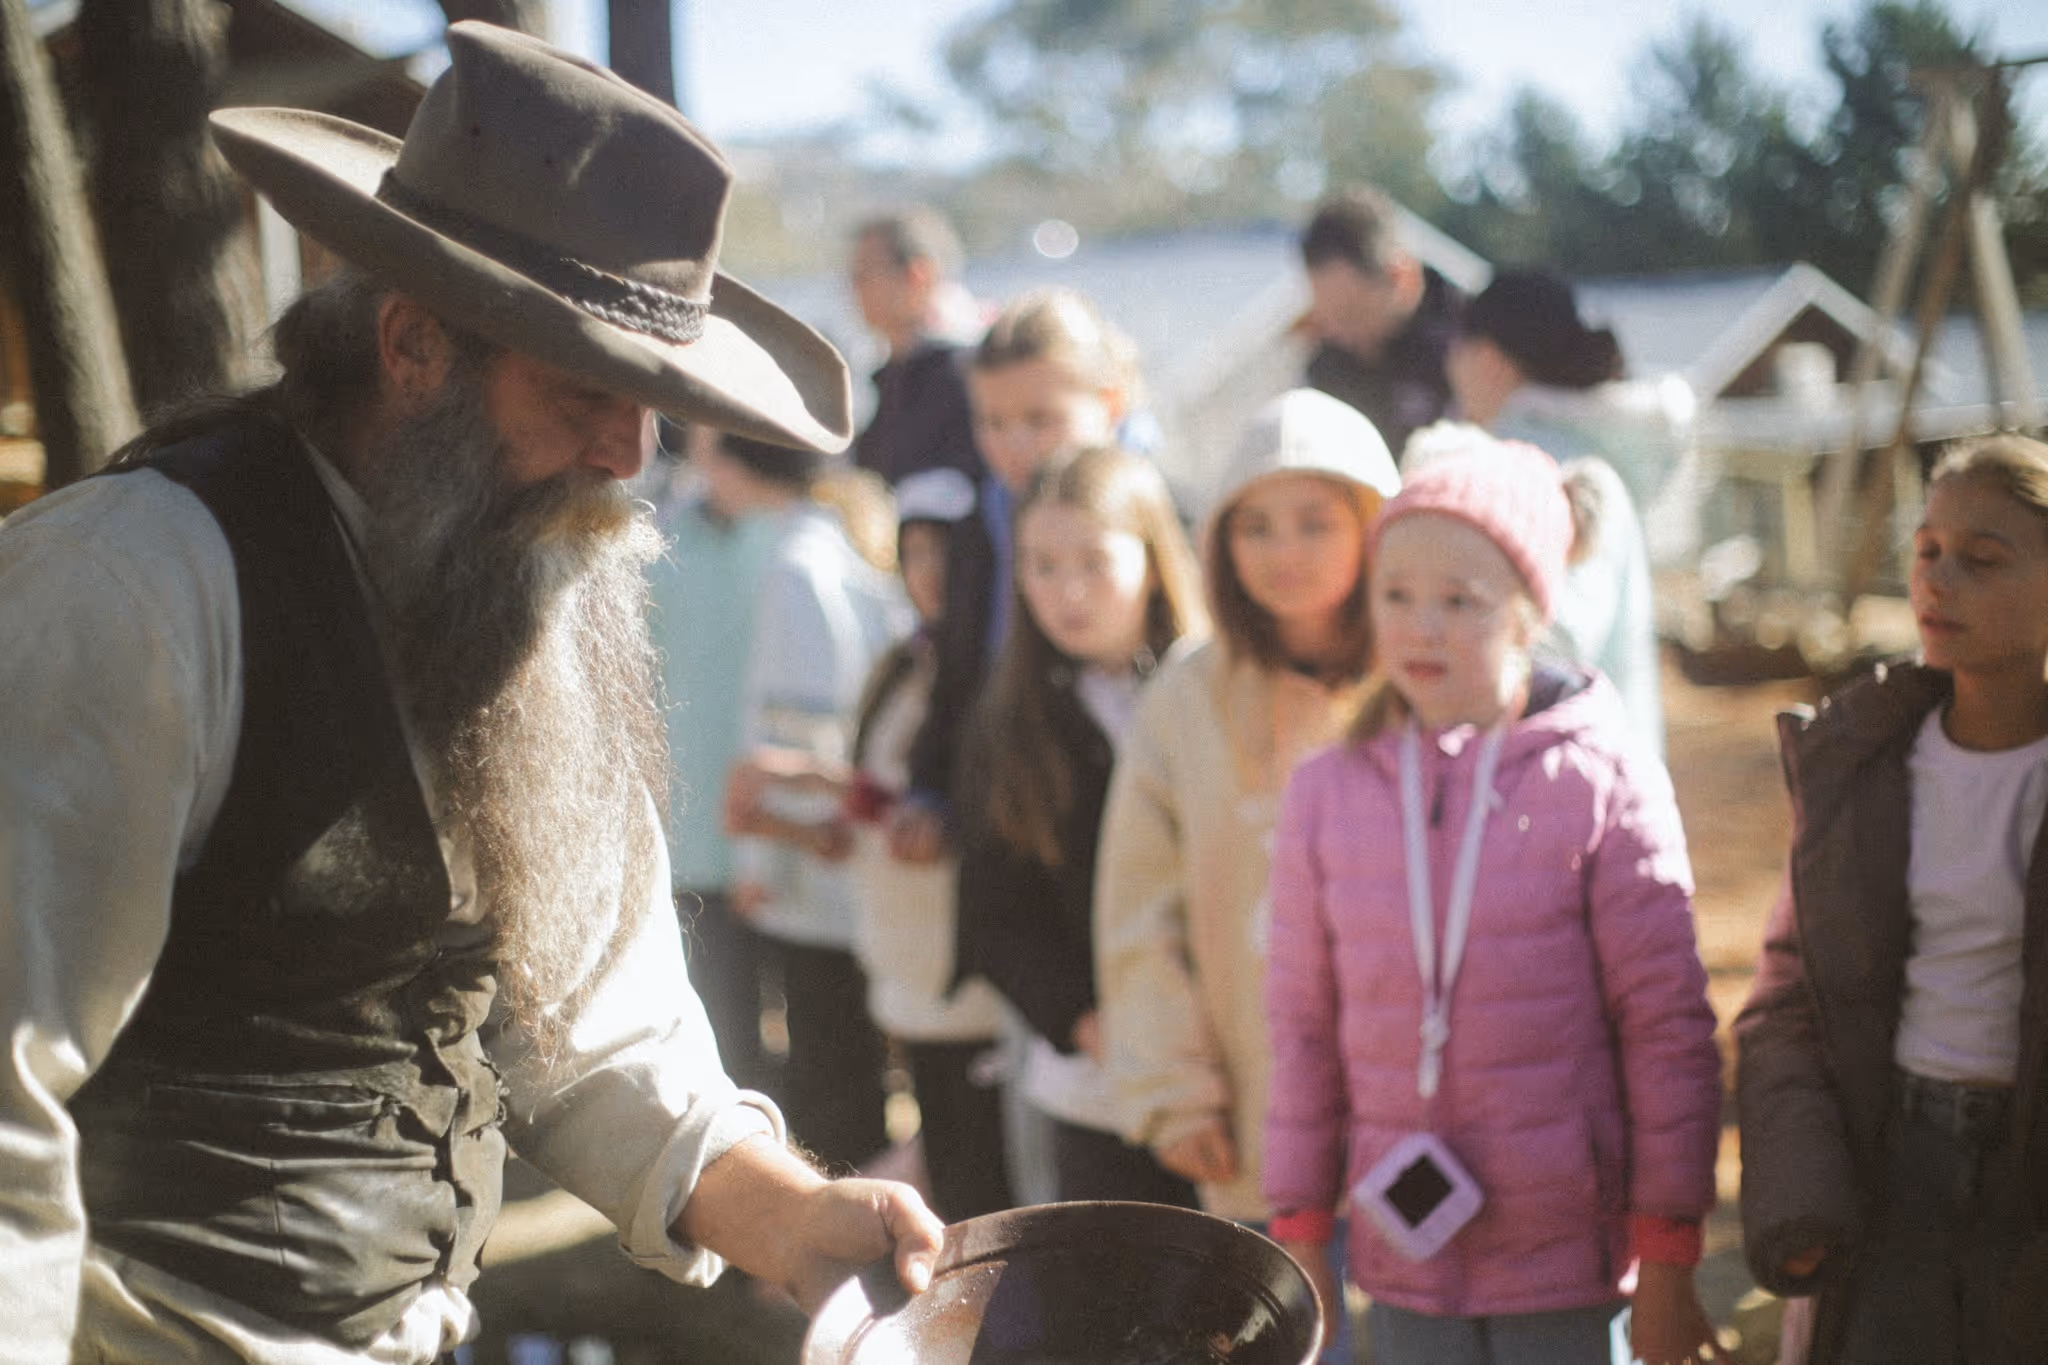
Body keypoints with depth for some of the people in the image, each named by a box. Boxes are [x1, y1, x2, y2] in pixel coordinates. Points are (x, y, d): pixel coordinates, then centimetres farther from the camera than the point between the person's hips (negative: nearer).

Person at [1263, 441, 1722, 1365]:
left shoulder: (1605, 786, -6)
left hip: (1565, 1259, -3)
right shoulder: (1325, 794, 3)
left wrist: (1669, 1256, -5)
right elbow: (1303, 1028, 8)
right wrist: (1299, 1236, 10)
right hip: (1403, 1258, 3)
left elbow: (1669, 1027, -5)